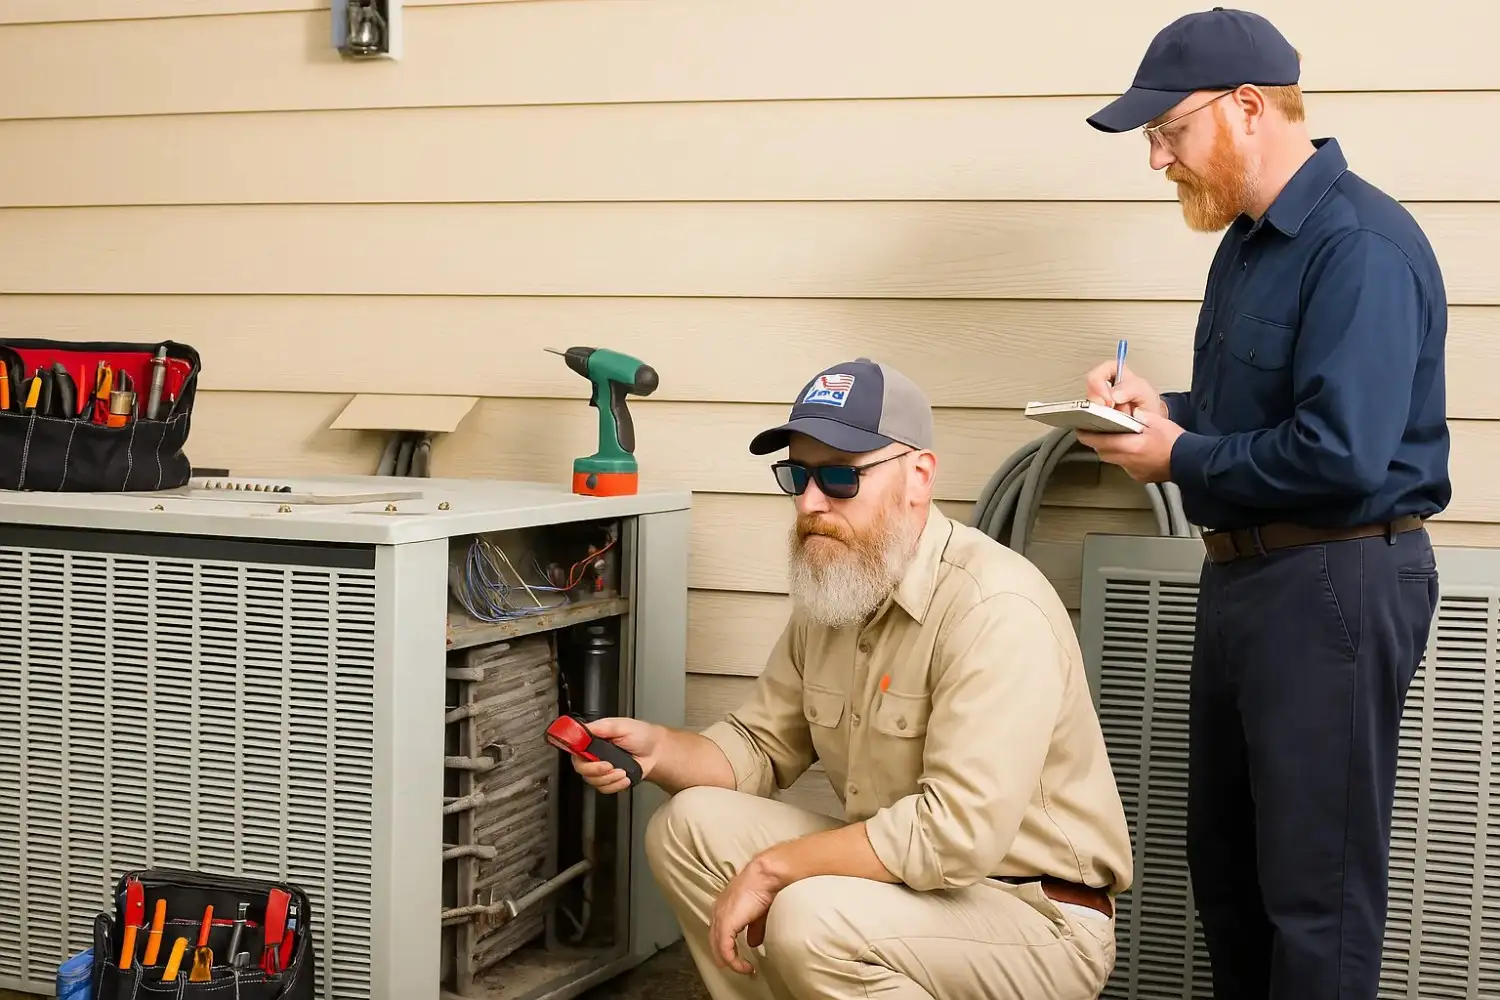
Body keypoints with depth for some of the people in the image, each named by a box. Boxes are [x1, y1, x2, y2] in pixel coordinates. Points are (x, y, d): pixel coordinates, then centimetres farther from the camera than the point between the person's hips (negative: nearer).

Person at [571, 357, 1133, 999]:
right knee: (689, 825, -2)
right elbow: (762, 747, 11)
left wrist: (774, 867, -22)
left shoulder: (995, 607, -25)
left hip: (1038, 920, -8)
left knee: (810, 920, -31)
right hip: (902, 872, 8)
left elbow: (959, 832, -32)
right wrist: (659, 750, -10)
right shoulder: (829, 591, 4)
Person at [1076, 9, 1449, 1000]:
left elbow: (1340, 455, -27)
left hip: (1335, 583, -10)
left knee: (1316, 883, 1)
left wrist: (1179, 458, -14)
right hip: (1245, 572, 10)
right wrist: (1164, 406, 2)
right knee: (1224, 859, 19)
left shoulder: (1361, 246, -19)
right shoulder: (1250, 240, 12)